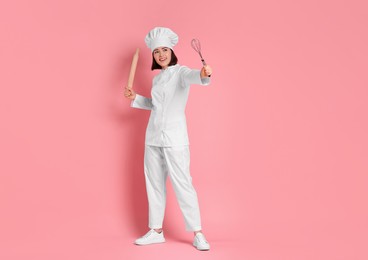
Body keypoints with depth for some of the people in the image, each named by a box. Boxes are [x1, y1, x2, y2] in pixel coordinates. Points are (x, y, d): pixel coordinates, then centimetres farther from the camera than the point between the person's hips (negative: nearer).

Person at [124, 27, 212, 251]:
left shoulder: (180, 72, -7)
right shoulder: (157, 79, 15)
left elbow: (192, 76, -31)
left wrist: (203, 75, -53)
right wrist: (135, 98, 15)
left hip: (174, 139, -7)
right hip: (153, 138, 7)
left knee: (183, 185, -6)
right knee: (154, 185, 11)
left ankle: (198, 234, 5)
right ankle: (156, 231, 24)